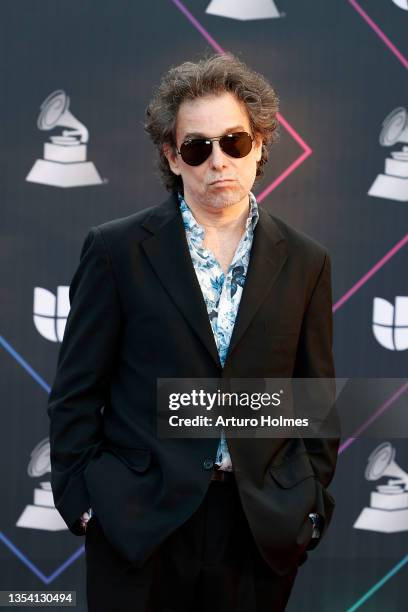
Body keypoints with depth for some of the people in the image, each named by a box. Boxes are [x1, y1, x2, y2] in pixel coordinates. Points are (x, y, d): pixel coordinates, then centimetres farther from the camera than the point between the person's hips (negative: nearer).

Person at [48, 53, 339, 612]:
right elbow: (76, 392, 1)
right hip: (139, 524, -2)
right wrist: (80, 502, -3)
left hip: (264, 529, 2)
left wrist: (312, 507, 6)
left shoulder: (305, 262, 5)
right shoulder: (117, 250, -1)